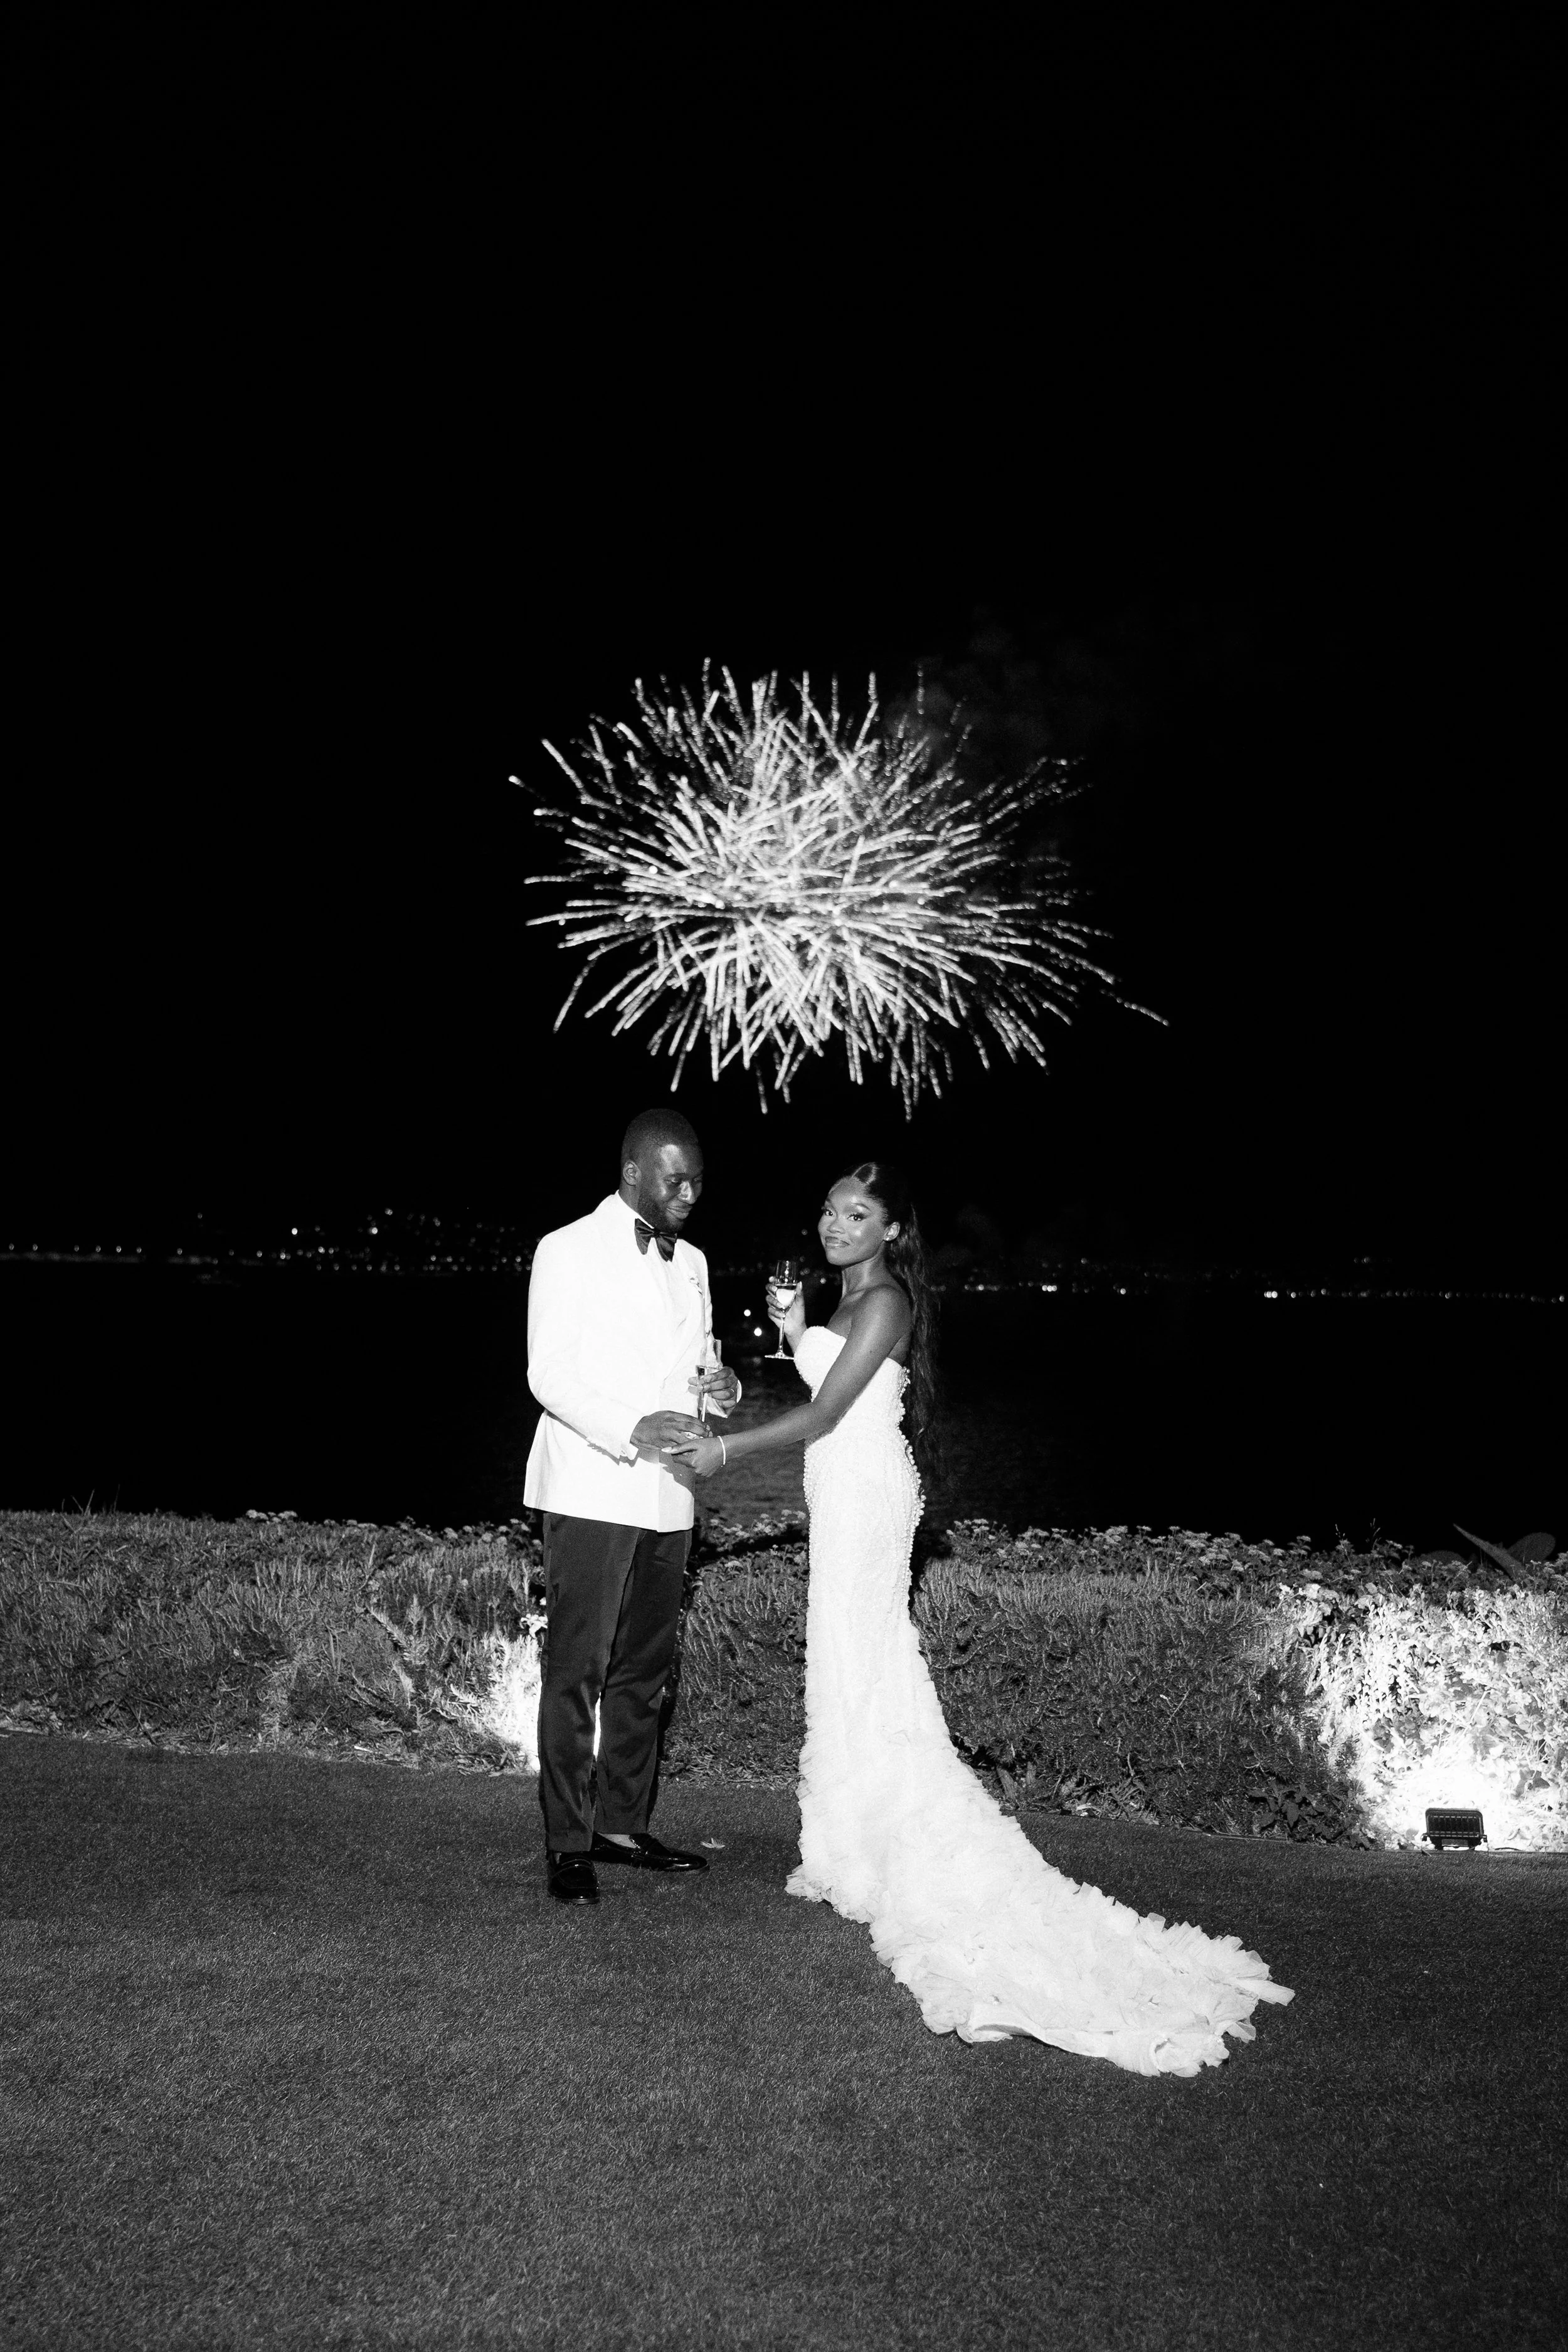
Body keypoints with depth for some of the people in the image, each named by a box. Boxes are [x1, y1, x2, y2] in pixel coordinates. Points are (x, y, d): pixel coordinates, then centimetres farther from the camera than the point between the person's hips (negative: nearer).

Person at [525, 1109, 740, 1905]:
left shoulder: (691, 1262, 16)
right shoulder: (569, 1251, -4)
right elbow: (549, 1374, -10)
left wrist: (717, 1384, -2)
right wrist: (630, 1429, -24)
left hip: (665, 1497, 7)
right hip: (591, 1493, -7)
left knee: (644, 1670, 12)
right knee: (576, 1672, -5)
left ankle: (623, 1825, 23)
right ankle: (567, 1844, 1)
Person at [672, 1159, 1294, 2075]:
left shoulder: (883, 1301, -16)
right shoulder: (851, 1297, 13)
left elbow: (823, 1415, -19)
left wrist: (728, 1448, -14)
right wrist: (796, 1329, 4)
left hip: (865, 1494, -10)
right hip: (846, 1493, 10)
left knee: (859, 1669, -2)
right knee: (857, 1669, 13)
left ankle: (867, 1862, 7)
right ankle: (860, 1856, 22)